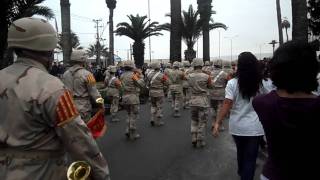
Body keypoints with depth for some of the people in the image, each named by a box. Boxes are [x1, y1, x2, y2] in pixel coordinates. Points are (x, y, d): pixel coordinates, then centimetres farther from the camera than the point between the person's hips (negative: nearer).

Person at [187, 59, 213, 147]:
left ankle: (193, 139, 20)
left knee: (194, 121, 20)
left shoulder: (189, 76, -5)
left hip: (193, 100, 3)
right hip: (203, 101, -3)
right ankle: (200, 142, 16)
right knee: (202, 122, 8)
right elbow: (210, 86, 2)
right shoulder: (206, 76, -14)